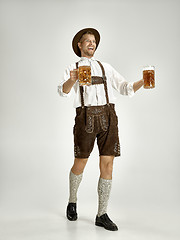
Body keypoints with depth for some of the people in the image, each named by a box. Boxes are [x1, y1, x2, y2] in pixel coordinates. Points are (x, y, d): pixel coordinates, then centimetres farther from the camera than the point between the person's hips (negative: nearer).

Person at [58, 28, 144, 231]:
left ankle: (102, 215, 5)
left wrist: (143, 82, -5)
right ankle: (72, 201, 32)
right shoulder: (72, 68, 12)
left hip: (108, 117, 3)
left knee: (107, 165, -4)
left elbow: (126, 88, 15)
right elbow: (63, 91, -7)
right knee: (80, 164, 4)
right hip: (86, 117, -2)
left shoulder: (106, 68, 22)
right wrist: (72, 80, -30)